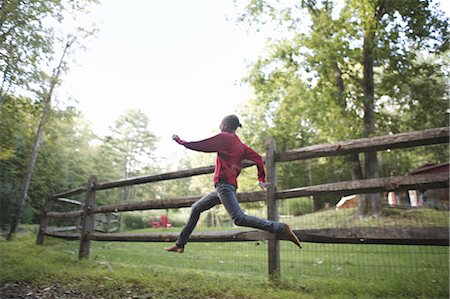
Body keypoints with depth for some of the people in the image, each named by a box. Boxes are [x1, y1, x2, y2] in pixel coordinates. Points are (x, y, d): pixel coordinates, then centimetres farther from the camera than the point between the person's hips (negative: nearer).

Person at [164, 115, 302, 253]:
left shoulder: (223, 137, -2)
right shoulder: (241, 145, 19)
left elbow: (197, 146, -3)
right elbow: (258, 159, 14)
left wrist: (180, 141, 11)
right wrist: (261, 179, 15)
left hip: (224, 184, -10)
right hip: (231, 185, 10)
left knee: (239, 219, -18)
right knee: (196, 208, 15)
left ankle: (281, 228, -18)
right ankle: (180, 244, 22)